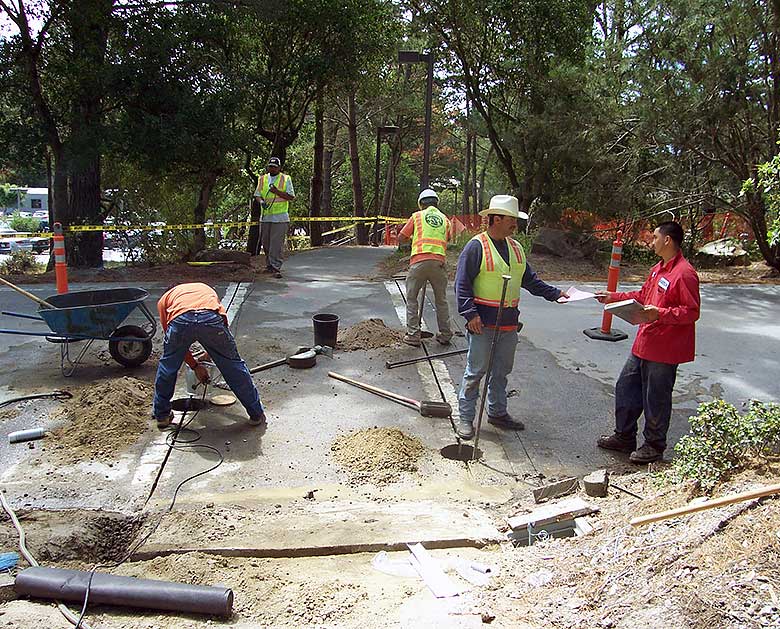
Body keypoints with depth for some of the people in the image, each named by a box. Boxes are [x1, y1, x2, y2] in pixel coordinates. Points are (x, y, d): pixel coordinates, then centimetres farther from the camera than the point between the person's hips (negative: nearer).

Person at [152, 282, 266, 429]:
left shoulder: (164, 299, 38)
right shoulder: (206, 289, 45)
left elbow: (174, 343, 35)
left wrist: (195, 366, 43)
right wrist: (211, 354, 61)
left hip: (180, 320, -1)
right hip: (211, 318, 1)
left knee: (167, 366, 27)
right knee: (233, 366, 17)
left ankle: (161, 415, 38)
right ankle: (257, 414, 26)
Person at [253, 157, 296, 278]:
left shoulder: (286, 179, 3)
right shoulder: (262, 179, 14)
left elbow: (291, 197, -4)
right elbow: (257, 195, 12)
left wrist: (277, 192, -15)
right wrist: (261, 201, -10)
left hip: (280, 217, -4)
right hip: (265, 216, 4)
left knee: (277, 244, -9)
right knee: (265, 242, 9)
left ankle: (276, 268, -9)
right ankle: (269, 265, 24)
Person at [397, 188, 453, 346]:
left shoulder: (417, 216, 9)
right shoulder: (445, 219, 16)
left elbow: (401, 238, 10)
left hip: (419, 261, -2)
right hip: (439, 262, 2)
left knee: (412, 298, 9)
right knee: (441, 299, 15)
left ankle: (413, 335, 5)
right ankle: (445, 335, 19)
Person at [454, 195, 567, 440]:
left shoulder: (516, 248, 12)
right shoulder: (476, 247, -10)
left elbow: (530, 280, 18)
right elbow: (462, 285, -13)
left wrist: (554, 293, 7)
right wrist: (471, 314, -21)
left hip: (509, 323, 7)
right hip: (483, 323, -7)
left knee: (501, 371, 17)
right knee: (475, 371, 0)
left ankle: (497, 412, 31)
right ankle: (465, 418, 10)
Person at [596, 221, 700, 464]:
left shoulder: (685, 273, -18)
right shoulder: (658, 269, 12)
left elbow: (692, 312, -21)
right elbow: (642, 295, 24)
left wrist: (660, 313, -30)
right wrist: (613, 298, 20)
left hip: (664, 350, -10)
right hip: (643, 344, 10)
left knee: (656, 399, 5)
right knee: (626, 387, 16)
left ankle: (654, 446, 23)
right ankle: (624, 437, 31)